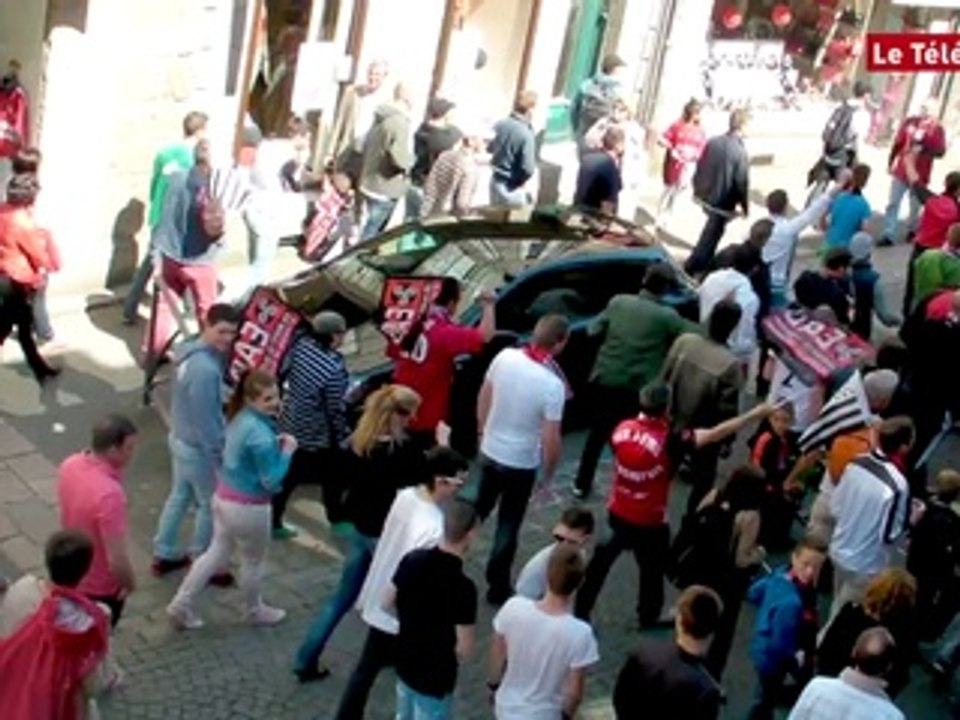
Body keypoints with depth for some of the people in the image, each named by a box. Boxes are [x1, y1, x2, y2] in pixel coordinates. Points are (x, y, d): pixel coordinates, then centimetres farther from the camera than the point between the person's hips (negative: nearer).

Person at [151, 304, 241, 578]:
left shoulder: (192, 351, -2)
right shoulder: (205, 369, -32)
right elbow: (206, 422, -27)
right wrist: (220, 458, -20)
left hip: (181, 439, 9)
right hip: (199, 449, -9)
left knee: (179, 496, 24)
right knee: (211, 506, 11)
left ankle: (164, 555, 39)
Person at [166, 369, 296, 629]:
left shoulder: (240, 418, 0)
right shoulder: (261, 436, -29)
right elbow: (272, 481, -25)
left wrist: (275, 444, 3)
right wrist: (286, 452, -14)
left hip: (225, 497, 8)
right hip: (248, 507, -8)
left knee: (217, 553, 24)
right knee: (253, 562, 17)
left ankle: (181, 604, 29)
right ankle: (254, 611, 39)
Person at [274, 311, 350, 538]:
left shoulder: (301, 345, -11)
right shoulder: (334, 368, -31)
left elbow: (286, 376, 5)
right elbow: (336, 408, -21)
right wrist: (342, 433, -6)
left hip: (291, 423, 7)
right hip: (319, 434, -7)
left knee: (288, 473, 21)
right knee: (332, 479, 17)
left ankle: (273, 521, 31)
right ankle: (337, 521, 36)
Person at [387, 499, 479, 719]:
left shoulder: (412, 560, -12)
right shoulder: (463, 587, -30)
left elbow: (387, 603, 3)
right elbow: (464, 650, -23)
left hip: (405, 664, 6)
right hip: (436, 677, -6)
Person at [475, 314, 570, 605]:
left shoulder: (504, 357, -12)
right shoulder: (553, 385, -26)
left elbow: (483, 398, 3)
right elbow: (551, 439, -21)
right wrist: (549, 474, -4)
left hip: (489, 451, 5)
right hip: (522, 463, -5)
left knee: (479, 508, 27)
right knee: (508, 526, 12)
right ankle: (497, 588, 23)